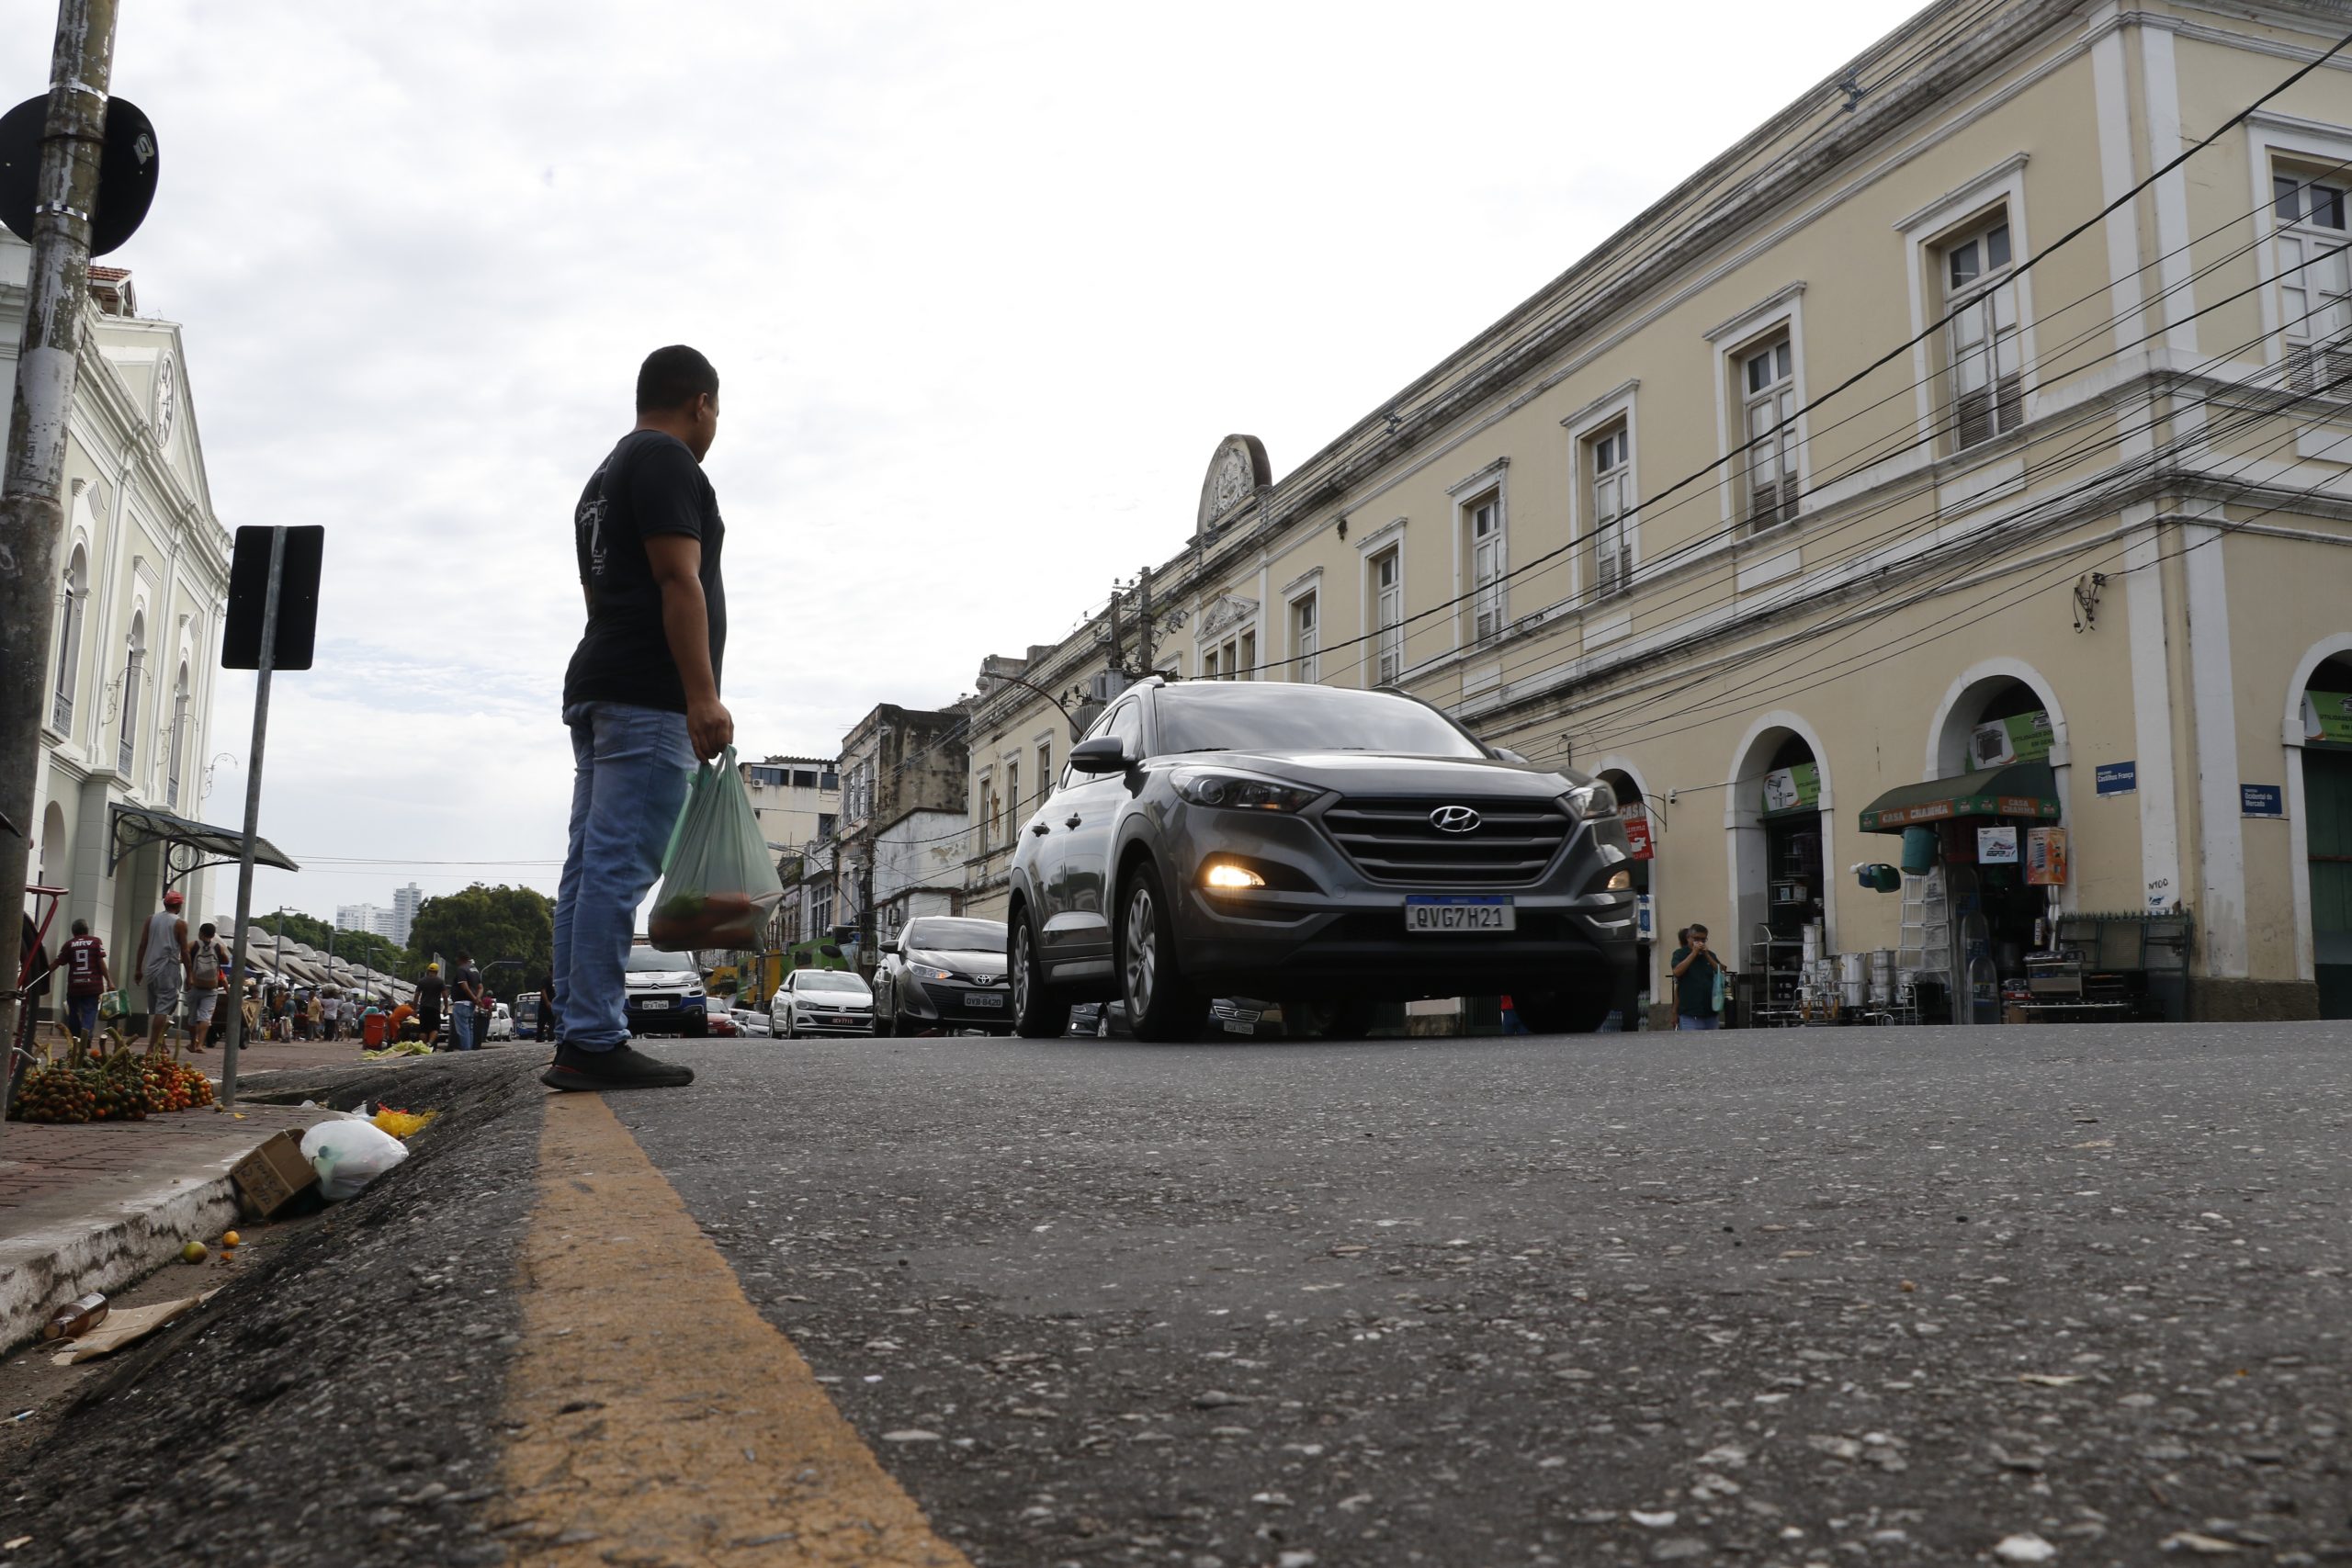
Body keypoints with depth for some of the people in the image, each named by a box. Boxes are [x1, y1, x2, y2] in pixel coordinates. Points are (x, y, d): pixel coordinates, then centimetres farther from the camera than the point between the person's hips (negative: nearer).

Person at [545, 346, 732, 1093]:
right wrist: (703, 695, -21)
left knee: (592, 866, 5)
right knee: (620, 868, -13)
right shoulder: (668, 459, -4)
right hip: (648, 696, -10)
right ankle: (594, 1044, -15)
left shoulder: (605, 476, 27)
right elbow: (678, 580, -15)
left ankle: (579, 1041, 6)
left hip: (597, 693, 10)